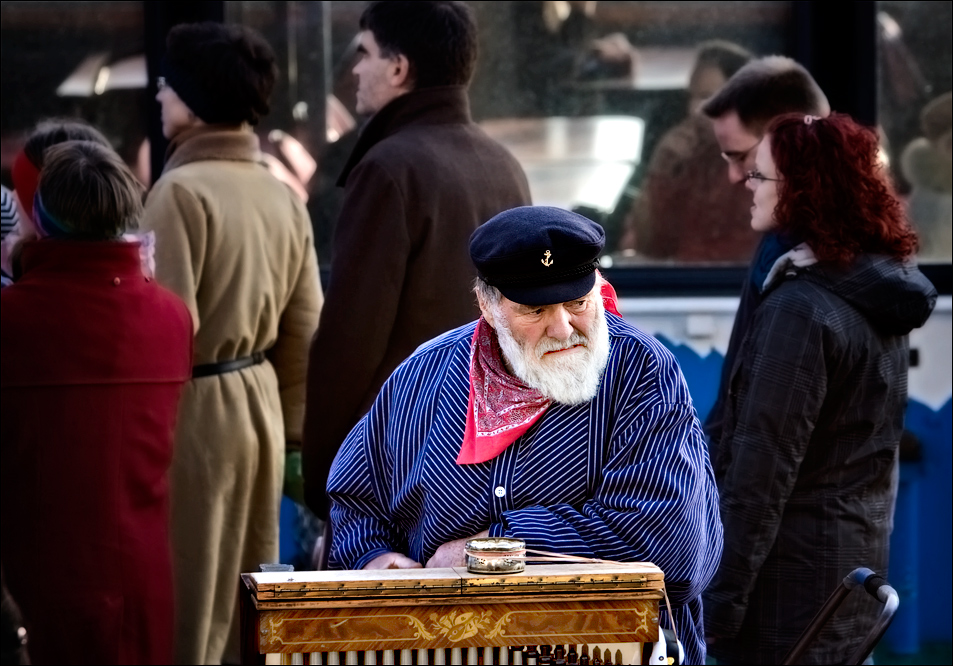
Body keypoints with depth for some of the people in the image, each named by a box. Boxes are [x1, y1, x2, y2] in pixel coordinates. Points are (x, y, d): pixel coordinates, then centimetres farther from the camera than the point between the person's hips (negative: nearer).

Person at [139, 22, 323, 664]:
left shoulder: (181, 190, -16)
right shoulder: (284, 196, 5)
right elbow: (304, 326, 8)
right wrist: (289, 420, 17)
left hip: (195, 407, -7)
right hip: (259, 402, 7)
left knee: (189, 604, -1)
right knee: (245, 595, 15)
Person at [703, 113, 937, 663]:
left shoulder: (800, 311, -20)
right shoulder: (883, 293, 8)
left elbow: (762, 472, -22)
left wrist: (716, 603, -20)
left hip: (792, 586, -9)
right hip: (859, 569, 9)